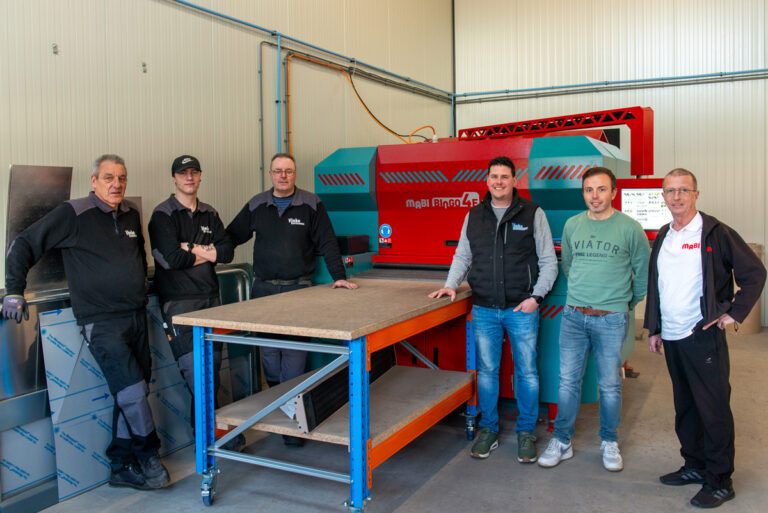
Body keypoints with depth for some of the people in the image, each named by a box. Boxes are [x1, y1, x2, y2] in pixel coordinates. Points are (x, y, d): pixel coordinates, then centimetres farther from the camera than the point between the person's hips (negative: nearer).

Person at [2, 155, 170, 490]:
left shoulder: (131, 216, 13)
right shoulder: (73, 214, -6)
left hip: (136, 317, 7)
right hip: (101, 321, -6)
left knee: (133, 395, 8)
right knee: (132, 392, -12)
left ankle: (122, 467, 20)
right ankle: (149, 456, 8)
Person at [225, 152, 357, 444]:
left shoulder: (311, 205, 2)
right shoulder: (256, 206, 9)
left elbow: (327, 243, 1)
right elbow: (232, 236, 16)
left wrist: (339, 276, -6)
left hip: (298, 288, -3)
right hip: (263, 288, 3)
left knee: (294, 352, -7)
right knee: (268, 351, 6)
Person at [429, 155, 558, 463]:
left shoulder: (532, 214, 0)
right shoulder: (474, 216, 9)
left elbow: (549, 262, 2)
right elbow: (462, 256, 17)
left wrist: (536, 296, -7)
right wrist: (450, 285, 1)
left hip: (522, 309, -2)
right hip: (484, 310, 2)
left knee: (526, 372, 6)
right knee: (486, 370, 9)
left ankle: (526, 432, 22)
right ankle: (488, 430, 24)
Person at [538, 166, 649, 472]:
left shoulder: (630, 228, -5)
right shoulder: (572, 225, 5)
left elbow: (643, 272, 7)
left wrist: (627, 303, 14)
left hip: (611, 320, -2)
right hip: (573, 316, 3)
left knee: (610, 385, 7)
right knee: (568, 381, 6)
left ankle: (609, 443, 26)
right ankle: (561, 442, 19)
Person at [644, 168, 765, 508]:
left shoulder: (715, 233, -7)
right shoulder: (663, 237, 12)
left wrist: (734, 313, -8)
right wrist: (654, 329, 16)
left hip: (704, 337, -6)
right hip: (671, 338, 7)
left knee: (713, 409, 0)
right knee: (684, 407, 15)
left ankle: (719, 481, 10)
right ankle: (694, 465, 29)